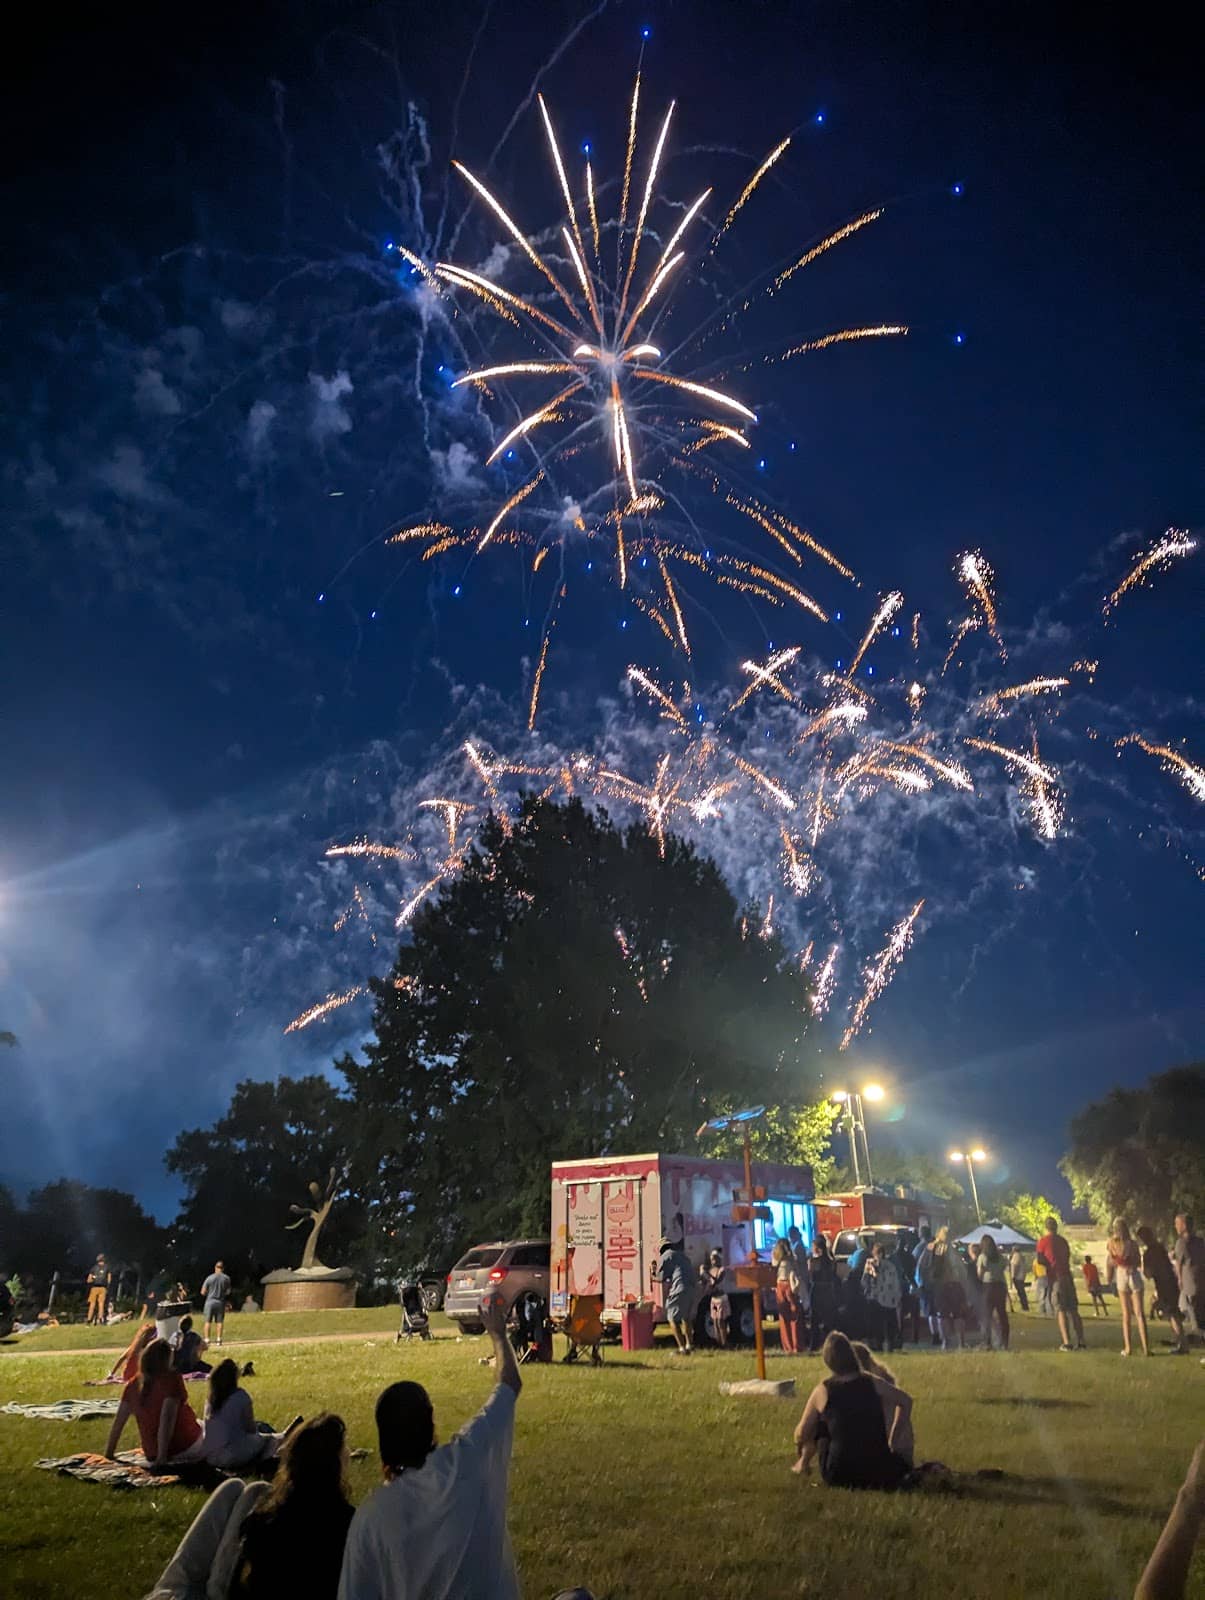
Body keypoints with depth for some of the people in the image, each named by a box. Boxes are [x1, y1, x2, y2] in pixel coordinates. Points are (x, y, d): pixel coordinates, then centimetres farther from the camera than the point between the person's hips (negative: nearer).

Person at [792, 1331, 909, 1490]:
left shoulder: (822, 1391, -6)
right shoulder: (873, 1383, -1)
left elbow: (801, 1434, 4)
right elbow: (906, 1401, 16)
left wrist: (802, 1457, 28)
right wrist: (892, 1436, 26)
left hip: (839, 1476, -3)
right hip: (879, 1473, 3)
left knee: (817, 1423, 21)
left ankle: (804, 1464, 32)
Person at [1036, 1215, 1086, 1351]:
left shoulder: (1043, 1241, -2)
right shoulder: (1063, 1240, 14)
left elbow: (1039, 1260, -2)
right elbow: (1068, 1257, 16)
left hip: (1055, 1277, -5)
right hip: (1068, 1276, 5)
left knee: (1061, 1310, -5)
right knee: (1073, 1311, 9)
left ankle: (1067, 1343, -12)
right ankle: (1081, 1341, 6)